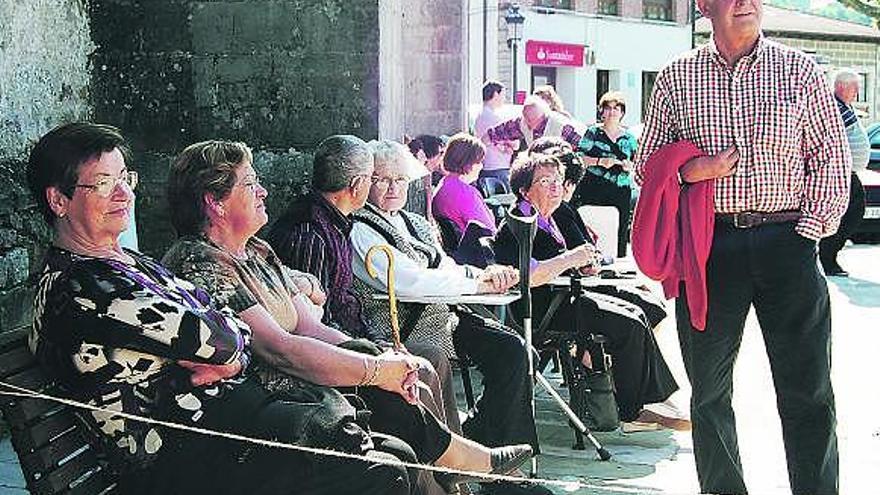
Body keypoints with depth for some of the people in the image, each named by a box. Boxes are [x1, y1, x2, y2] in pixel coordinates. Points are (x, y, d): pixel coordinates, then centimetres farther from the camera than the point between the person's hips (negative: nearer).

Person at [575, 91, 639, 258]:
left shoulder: (629, 137, 14)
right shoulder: (593, 132, 4)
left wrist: (629, 166, -3)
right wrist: (599, 161, -15)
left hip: (621, 193, 3)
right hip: (594, 190, -3)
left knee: (619, 235, -2)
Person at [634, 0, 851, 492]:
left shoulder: (800, 70, 5)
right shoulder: (676, 77, 7)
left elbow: (832, 157, 7)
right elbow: (646, 164, 13)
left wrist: (810, 230, -3)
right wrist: (690, 171, -7)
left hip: (787, 243, -1)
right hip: (708, 244, 1)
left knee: (808, 392, 1)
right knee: (709, 390, 9)